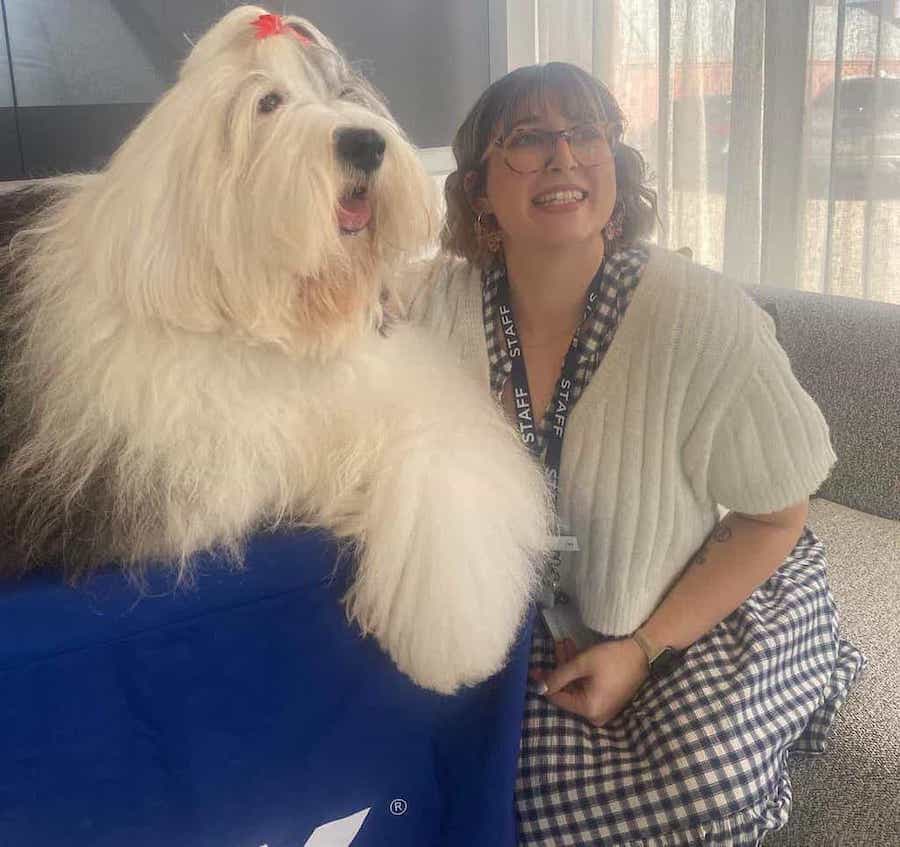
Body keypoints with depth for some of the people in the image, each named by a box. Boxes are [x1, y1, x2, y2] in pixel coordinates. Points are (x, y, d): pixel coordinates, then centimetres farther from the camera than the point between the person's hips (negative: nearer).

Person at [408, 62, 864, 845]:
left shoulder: (702, 318, -24)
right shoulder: (447, 297, -16)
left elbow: (775, 518, -11)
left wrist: (643, 650, -15)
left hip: (721, 603, -2)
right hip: (556, 611, 2)